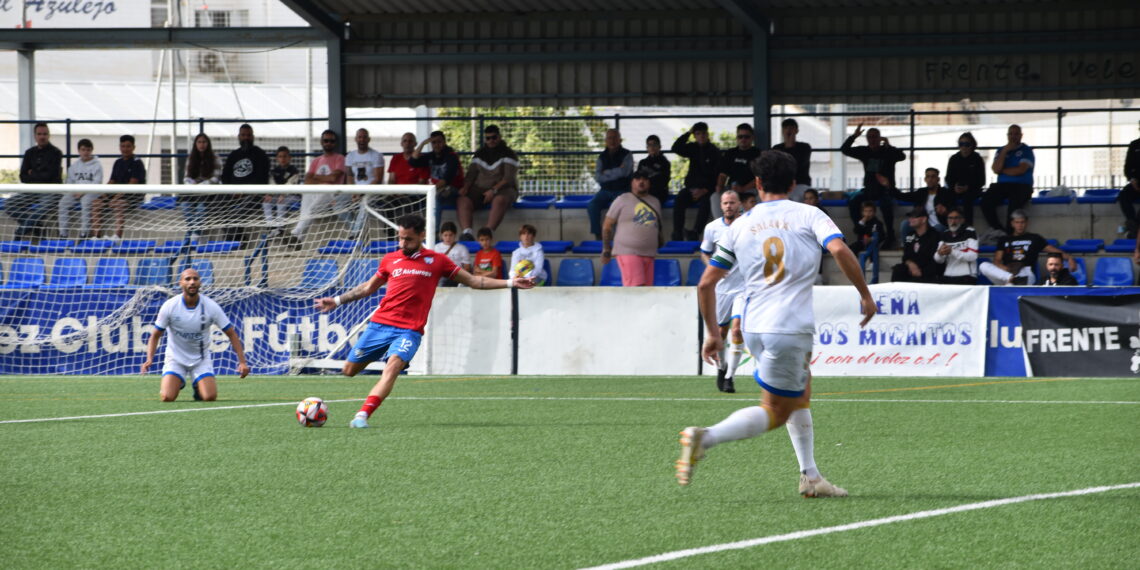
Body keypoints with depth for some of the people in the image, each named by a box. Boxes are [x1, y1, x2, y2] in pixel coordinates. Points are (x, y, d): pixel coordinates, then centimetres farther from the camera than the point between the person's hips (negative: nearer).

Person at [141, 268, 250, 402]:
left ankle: (198, 387, 20)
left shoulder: (211, 307, -14)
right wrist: (149, 359, -22)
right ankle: (176, 384, 20)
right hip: (175, 359, -1)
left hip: (201, 360, 1)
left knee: (210, 397, -18)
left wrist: (242, 361, -16)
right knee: (167, 398, -18)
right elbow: (155, 335, -6)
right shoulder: (170, 306, -15)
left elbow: (231, 334, -7)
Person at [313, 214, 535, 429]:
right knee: (349, 370, 3)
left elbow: (474, 281, 11)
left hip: (409, 330, -4)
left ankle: (363, 415, -36)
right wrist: (337, 301, 27)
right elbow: (368, 287, 27)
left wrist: (510, 283, 4)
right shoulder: (390, 260, 12)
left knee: (393, 367, -29)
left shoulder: (436, 261, 6)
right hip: (380, 323, 4)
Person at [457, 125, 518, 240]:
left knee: (500, 200, -41)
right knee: (462, 200, -25)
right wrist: (465, 187, -8)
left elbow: (509, 178, -10)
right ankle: (467, 232, -43)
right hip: (480, 189, 4)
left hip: (503, 189, -4)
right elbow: (471, 174, 13)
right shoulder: (480, 154, 15)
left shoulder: (508, 154, 0)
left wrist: (494, 190, -23)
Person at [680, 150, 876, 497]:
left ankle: (810, 477, 18)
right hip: (790, 328, -5)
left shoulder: (740, 226, 11)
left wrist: (712, 332, 19)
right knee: (775, 413, 0)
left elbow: (706, 283, 10)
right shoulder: (807, 215, 1)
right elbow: (840, 250, -16)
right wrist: (865, 295, -5)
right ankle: (705, 438, -21)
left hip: (754, 326, 5)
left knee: (802, 391, 23)